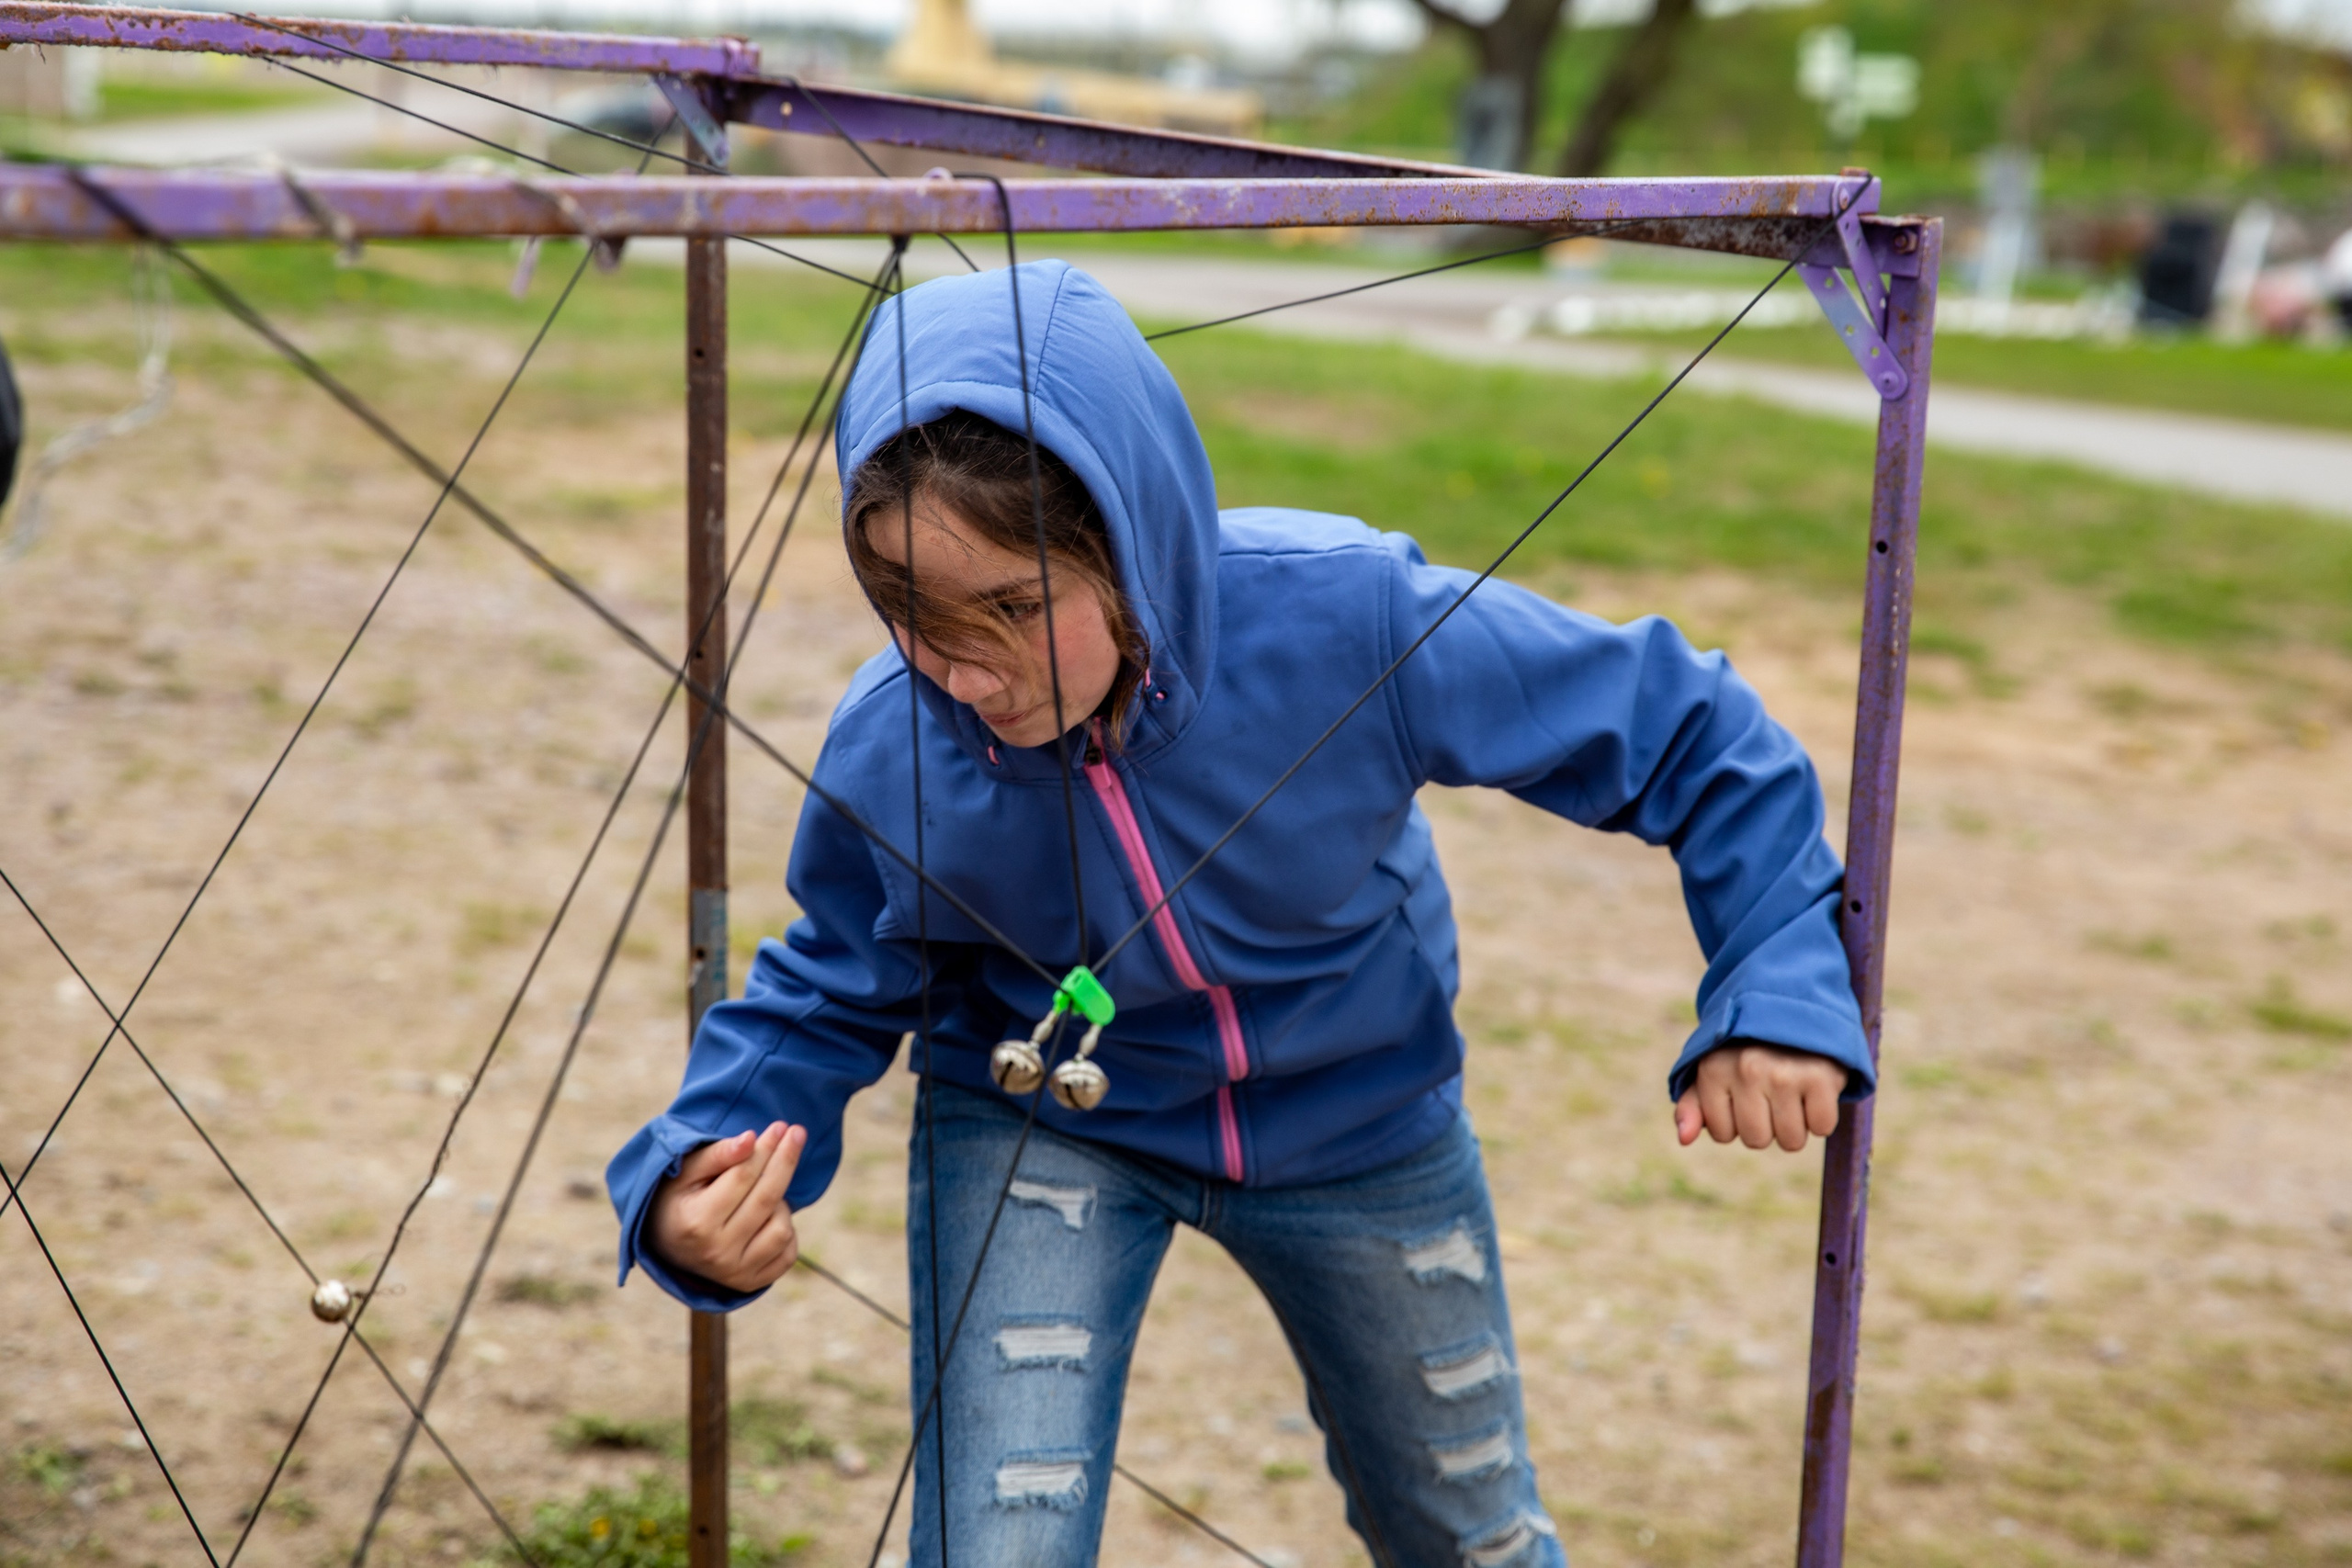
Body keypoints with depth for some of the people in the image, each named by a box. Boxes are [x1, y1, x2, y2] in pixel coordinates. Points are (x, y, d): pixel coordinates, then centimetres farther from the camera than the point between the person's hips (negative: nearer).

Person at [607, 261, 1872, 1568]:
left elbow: (1679, 724, -22)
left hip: (1358, 1125, 1)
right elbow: (830, 997, -9)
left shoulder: (1352, 625, -36)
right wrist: (698, 1175, -28)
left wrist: (1778, 987, -31)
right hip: (1040, 1135, 0)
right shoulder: (889, 753, -29)